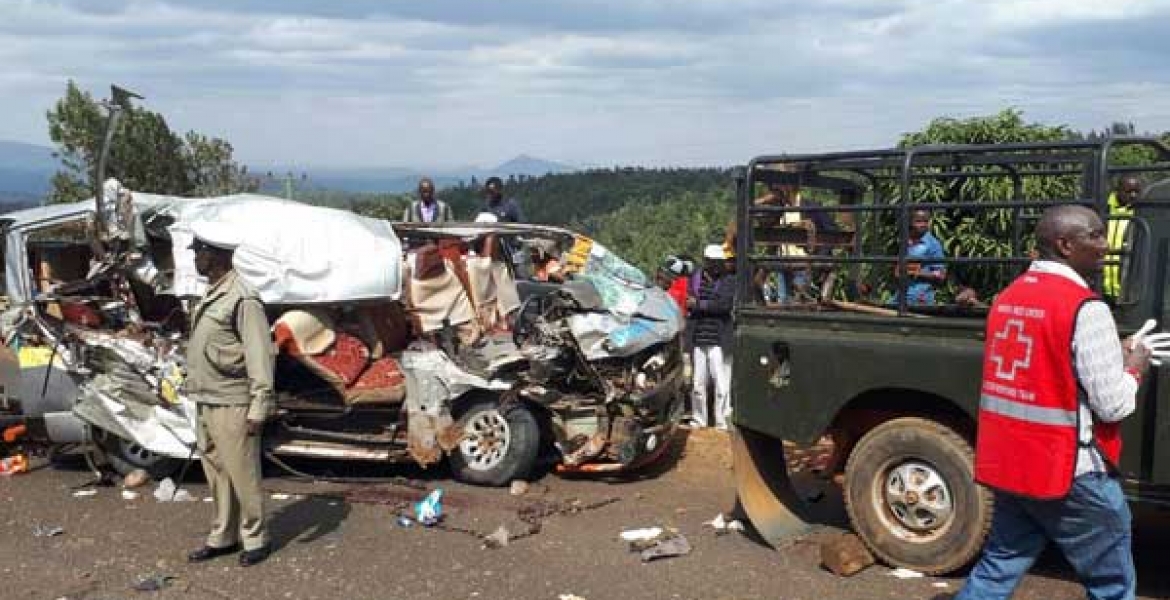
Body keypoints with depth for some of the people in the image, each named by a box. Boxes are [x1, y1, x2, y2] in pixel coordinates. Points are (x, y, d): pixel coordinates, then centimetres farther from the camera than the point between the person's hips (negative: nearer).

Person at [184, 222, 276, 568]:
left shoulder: (242, 299, -16)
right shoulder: (211, 295, 13)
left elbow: (260, 357, -18)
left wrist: (258, 409, -20)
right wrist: (197, 394, 16)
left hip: (231, 405, -9)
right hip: (206, 402, 9)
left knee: (242, 474, 1)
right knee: (216, 473, 15)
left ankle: (255, 539, 13)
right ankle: (223, 537, 26)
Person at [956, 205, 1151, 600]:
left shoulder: (1007, 298, 7)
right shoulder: (1084, 308, -18)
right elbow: (1113, 405, -17)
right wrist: (1134, 366, 2)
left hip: (1008, 465, 7)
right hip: (1069, 473, -7)